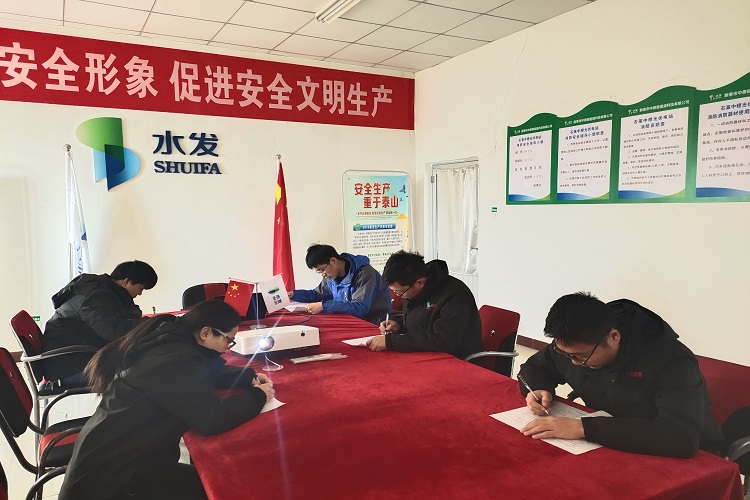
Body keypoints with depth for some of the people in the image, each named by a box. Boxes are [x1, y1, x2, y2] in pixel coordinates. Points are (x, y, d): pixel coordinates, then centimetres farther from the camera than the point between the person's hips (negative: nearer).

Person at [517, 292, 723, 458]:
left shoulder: (671, 361, -24)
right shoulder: (574, 343, -7)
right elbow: (534, 367, 10)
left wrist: (583, 427, -38)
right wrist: (539, 389, -13)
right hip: (610, 450, 5)